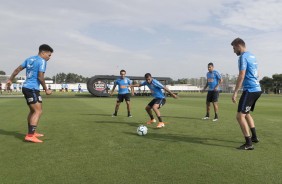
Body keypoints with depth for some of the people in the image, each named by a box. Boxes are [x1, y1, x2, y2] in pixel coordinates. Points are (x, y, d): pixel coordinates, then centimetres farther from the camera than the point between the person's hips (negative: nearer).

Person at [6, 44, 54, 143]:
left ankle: (31, 133, 26)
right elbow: (40, 77, -16)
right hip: (32, 89, -9)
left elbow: (18, 69, 20)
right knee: (38, 111, -11)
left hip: (26, 87, 9)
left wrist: (10, 79, 29)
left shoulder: (29, 59, 16)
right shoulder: (42, 61, -9)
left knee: (33, 111, 18)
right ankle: (30, 136, -17)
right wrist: (46, 89, -7)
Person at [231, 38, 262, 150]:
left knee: (240, 116, -8)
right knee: (246, 113, 24)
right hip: (257, 89, 10)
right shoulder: (252, 56, 17)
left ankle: (249, 144, -6)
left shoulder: (243, 57, -11)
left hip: (250, 90, -10)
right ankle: (254, 137, 32)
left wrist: (235, 93, -18)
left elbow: (241, 76, -19)